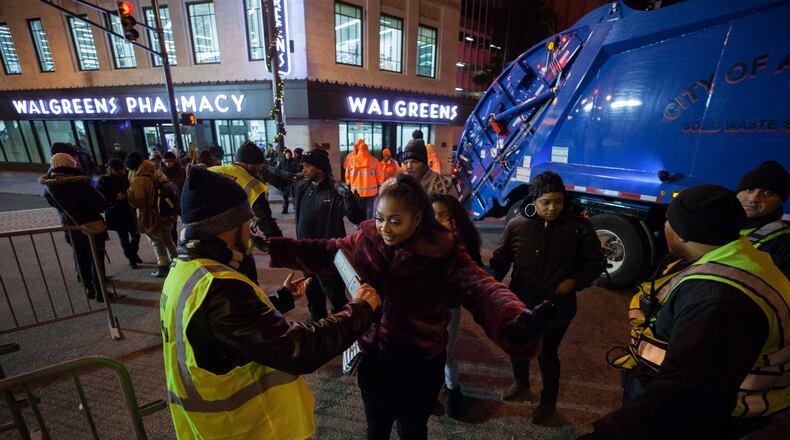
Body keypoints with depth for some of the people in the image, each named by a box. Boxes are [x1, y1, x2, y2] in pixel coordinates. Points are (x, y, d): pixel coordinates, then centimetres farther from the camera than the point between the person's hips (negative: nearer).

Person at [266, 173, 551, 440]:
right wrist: (272, 246, -3)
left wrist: (515, 317, -52)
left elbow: (480, 287, -32)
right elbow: (322, 253, 0)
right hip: (373, 359, 3)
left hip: (420, 366, -3)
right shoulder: (366, 240, -10)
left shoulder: (444, 252, -21)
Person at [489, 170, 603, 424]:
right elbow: (500, 260, -2)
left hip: (557, 305, -2)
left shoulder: (579, 227, -9)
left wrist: (575, 281, -14)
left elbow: (594, 263, 2)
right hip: (520, 302, 2)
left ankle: (548, 400, 43)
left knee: (547, 353, 13)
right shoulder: (517, 226, -9)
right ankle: (521, 381, 53)